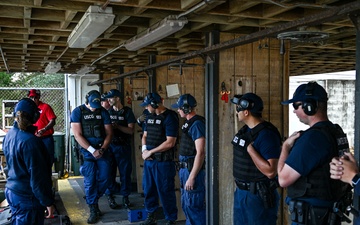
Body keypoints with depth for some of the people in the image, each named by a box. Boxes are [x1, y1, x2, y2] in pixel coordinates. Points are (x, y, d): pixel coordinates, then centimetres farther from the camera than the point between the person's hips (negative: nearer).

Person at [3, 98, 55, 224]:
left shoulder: (9, 135, 1)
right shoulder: (30, 141, -25)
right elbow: (38, 177, -23)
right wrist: (48, 202, -17)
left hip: (11, 191, 8)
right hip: (28, 198, -8)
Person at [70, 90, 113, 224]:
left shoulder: (103, 112, 3)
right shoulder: (77, 112, -5)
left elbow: (109, 133, 3)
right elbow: (77, 135, -10)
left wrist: (102, 149, -11)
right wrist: (92, 150, -16)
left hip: (102, 150, 3)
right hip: (87, 151, -3)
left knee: (104, 179, 4)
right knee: (90, 182, 0)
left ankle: (92, 200, 29)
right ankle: (93, 210, 13)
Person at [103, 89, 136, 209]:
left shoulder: (127, 111, -2)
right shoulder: (108, 111, 6)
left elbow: (131, 130, -8)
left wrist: (117, 126, -19)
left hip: (123, 146, -2)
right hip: (110, 145, 2)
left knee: (125, 172, 3)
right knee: (110, 171, 5)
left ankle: (125, 196, 16)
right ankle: (110, 196, 17)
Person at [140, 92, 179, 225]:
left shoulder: (170, 117, -13)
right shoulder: (150, 116, 12)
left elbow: (170, 142, -18)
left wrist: (150, 151, -13)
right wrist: (144, 149, -4)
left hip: (164, 161, -8)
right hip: (149, 160, 8)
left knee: (165, 191, 1)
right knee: (148, 189, 16)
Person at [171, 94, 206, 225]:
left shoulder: (196, 124, -18)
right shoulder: (189, 123, 11)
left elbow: (200, 153, -22)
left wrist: (192, 177, -23)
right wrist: (183, 170, 14)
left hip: (192, 170, -10)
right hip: (185, 168, 10)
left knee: (193, 206, -2)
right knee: (186, 204, 19)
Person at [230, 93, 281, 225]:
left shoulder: (266, 134, -22)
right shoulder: (245, 130, 6)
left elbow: (271, 172, -28)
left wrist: (250, 149, -26)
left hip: (258, 196, -8)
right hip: (240, 192, 9)